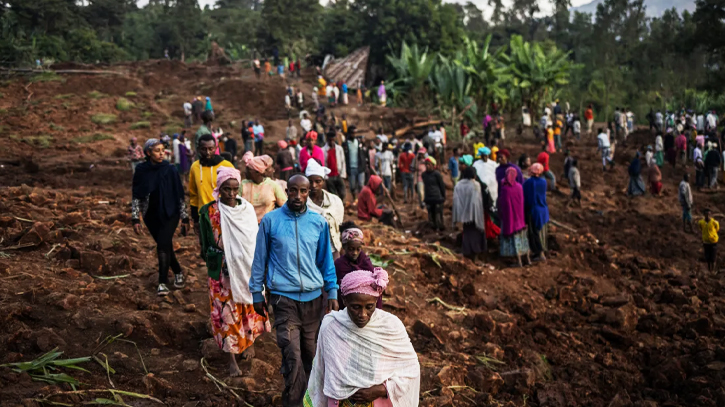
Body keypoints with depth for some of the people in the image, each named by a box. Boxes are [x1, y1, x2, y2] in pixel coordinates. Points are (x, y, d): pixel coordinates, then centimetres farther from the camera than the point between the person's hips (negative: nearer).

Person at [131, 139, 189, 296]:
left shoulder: (170, 170, -6)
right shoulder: (141, 171, -3)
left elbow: (179, 195, -1)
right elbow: (135, 196, 1)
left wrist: (184, 218, 0)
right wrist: (135, 218, -5)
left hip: (170, 214, -2)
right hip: (151, 216, 3)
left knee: (163, 246, -14)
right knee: (166, 246, 11)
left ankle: (163, 283, -9)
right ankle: (178, 272, 34)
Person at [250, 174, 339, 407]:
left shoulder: (319, 223, 4)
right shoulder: (270, 220, -2)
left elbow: (326, 260, 12)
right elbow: (260, 259, 5)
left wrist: (332, 293, 8)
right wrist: (257, 294, 6)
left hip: (313, 297, 3)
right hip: (284, 298, -3)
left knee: (311, 355, 11)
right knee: (293, 358, -11)